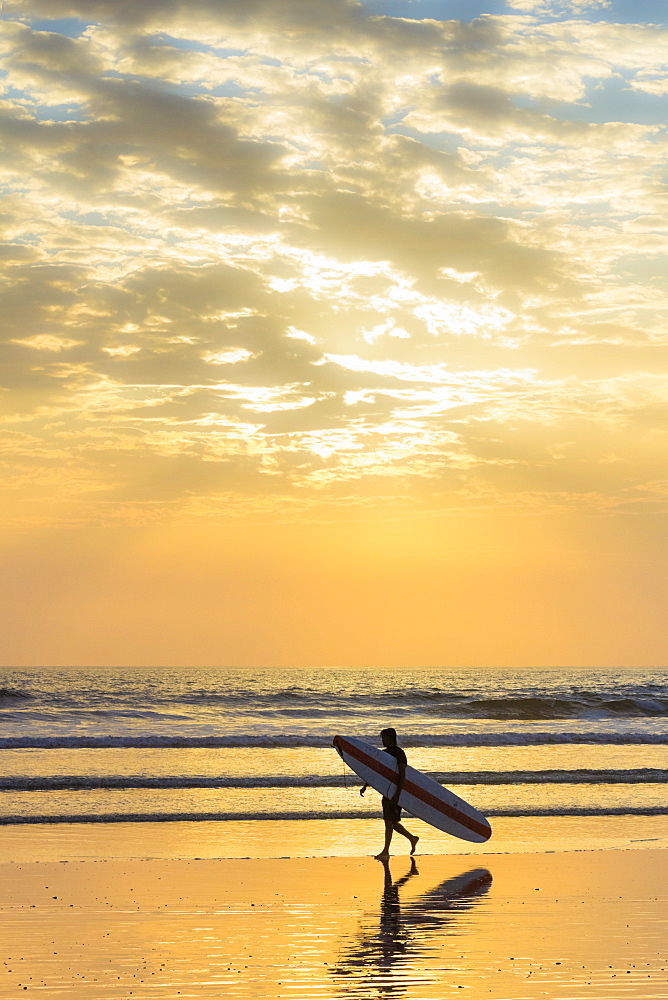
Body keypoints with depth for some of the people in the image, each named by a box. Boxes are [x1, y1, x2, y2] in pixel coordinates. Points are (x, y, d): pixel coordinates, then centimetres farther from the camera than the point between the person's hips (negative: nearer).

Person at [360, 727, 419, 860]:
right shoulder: (384, 753, 13)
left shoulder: (399, 753, -13)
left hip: (397, 791, -9)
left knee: (389, 820, -10)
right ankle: (412, 839, 30)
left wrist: (397, 794, -27)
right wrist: (365, 786, 15)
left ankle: (386, 851, -7)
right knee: (391, 822, 12)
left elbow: (402, 775, -20)